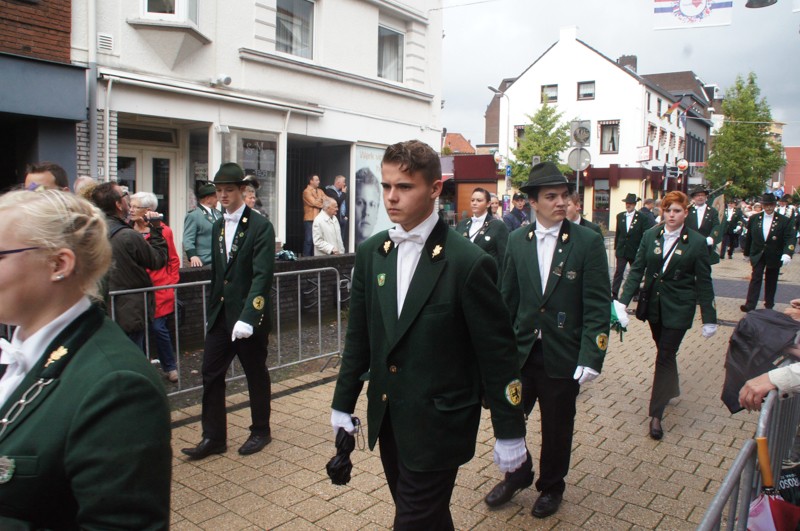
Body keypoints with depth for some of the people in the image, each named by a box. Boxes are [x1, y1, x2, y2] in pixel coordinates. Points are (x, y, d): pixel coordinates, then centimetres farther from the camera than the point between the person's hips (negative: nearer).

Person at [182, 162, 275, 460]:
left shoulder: (260, 226, -12)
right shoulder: (218, 227, 10)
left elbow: (262, 275, -21)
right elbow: (217, 273, 15)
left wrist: (247, 317, -28)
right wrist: (213, 310, 13)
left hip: (250, 315, -6)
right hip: (221, 314, 6)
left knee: (256, 374, 9)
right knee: (211, 374, 6)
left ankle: (261, 431, 28)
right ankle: (214, 438, 19)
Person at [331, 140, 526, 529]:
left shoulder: (468, 263, -16)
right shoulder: (371, 253, 1)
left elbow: (497, 353, -11)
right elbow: (358, 336, 8)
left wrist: (509, 431, -7)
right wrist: (343, 403, 11)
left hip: (438, 425, -5)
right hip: (387, 419, 6)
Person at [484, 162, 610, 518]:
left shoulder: (588, 242, -9)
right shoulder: (516, 241, 0)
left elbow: (597, 307, -10)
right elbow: (508, 299, 6)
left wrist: (590, 360, -16)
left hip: (563, 356, -2)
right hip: (520, 351, 2)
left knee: (556, 429, 14)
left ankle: (551, 486, 40)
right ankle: (518, 473, 39)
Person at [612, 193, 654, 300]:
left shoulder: (642, 218, -8)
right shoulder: (620, 216, 3)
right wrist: (615, 247, 10)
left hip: (635, 251, -1)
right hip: (622, 250, 2)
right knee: (618, 272, -5)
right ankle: (614, 294, -6)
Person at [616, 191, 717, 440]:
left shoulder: (696, 242, -7)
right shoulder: (650, 235, 0)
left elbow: (703, 282, -4)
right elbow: (637, 270, 0)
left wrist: (709, 318, -4)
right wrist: (623, 300, -10)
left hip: (678, 308, -3)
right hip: (654, 305, 3)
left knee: (665, 356, -4)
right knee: (664, 351, 17)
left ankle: (656, 415, 2)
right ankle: (671, 389, 43)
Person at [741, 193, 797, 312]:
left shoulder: (784, 221, -7)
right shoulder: (754, 218, -1)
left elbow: (791, 239, -15)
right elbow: (748, 237, 7)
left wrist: (787, 254, -30)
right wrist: (747, 253, 11)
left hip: (775, 256, 0)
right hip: (758, 255, 0)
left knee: (771, 280, 11)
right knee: (756, 278, -7)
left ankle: (769, 304, 24)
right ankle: (750, 305, -12)